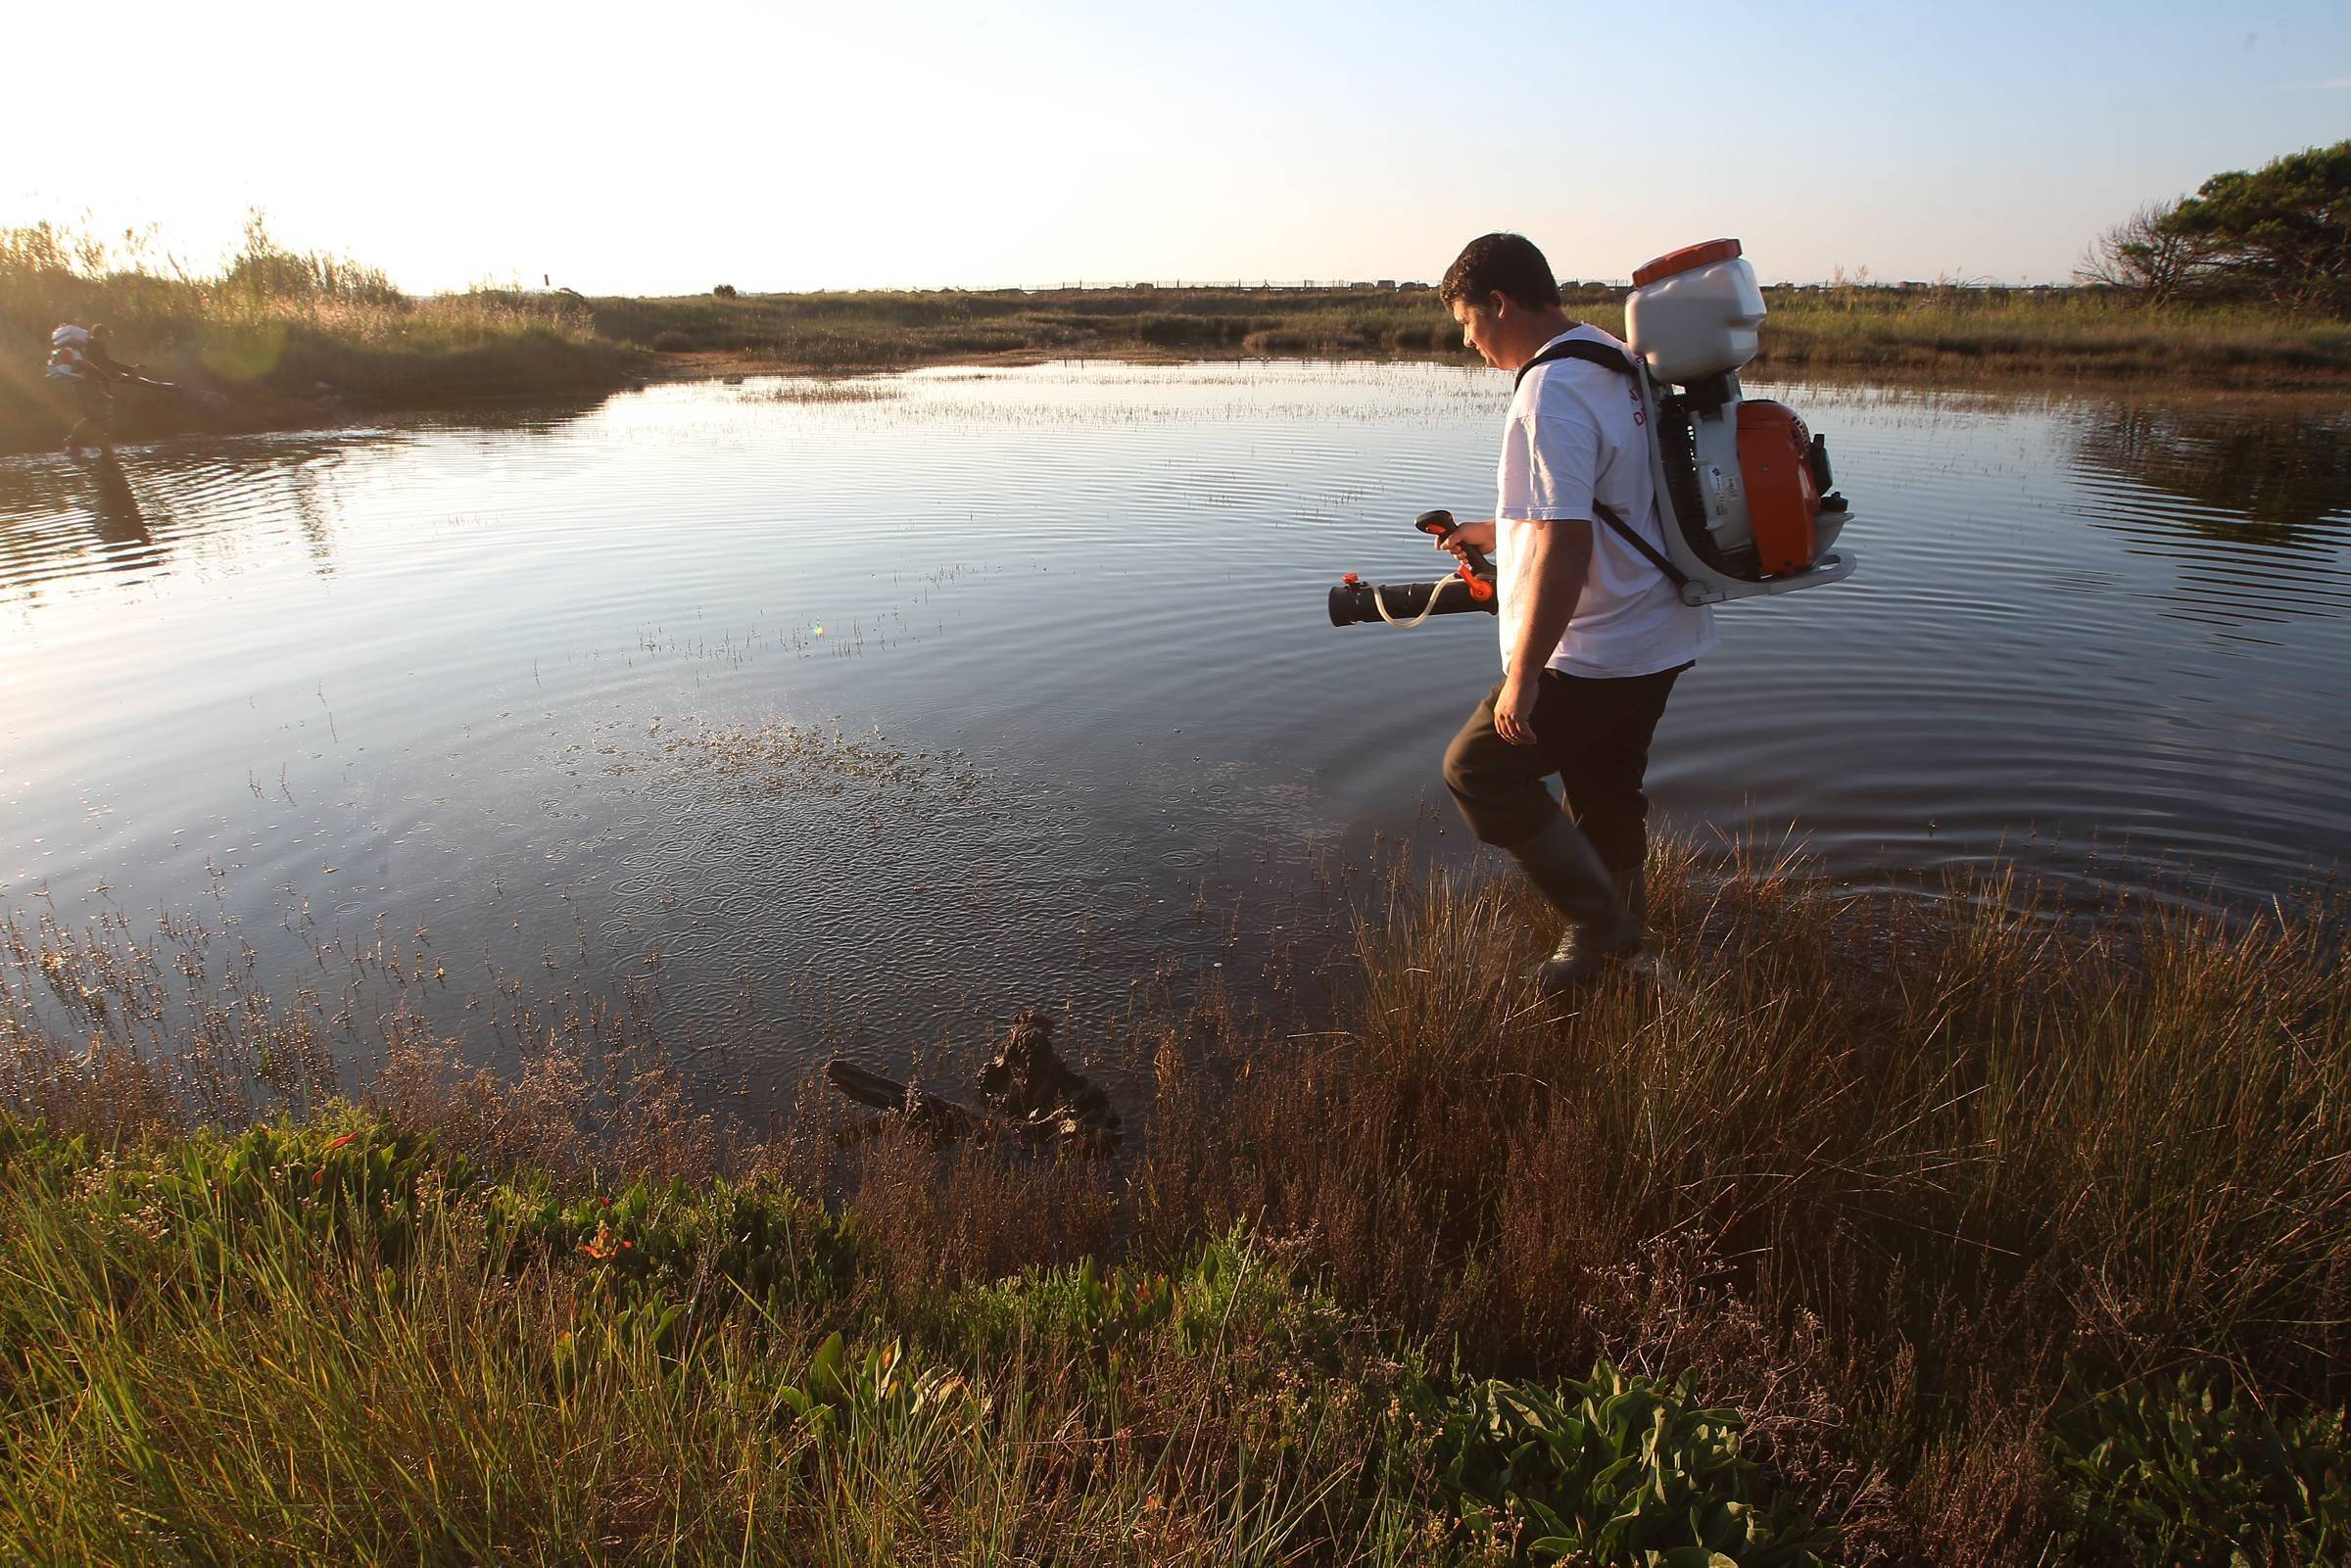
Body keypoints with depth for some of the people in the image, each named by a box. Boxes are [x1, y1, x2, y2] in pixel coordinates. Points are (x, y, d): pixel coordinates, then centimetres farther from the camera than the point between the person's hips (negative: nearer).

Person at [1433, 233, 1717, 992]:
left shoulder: (1549, 394, -21)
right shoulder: (1617, 364, 11)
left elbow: (1565, 548, -28)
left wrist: (1523, 675, -25)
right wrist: (1502, 533, 28)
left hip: (1593, 654, -10)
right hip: (1657, 638, 10)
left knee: (1479, 768, 2)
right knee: (1603, 792, 21)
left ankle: (1599, 921, 10)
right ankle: (1618, 938, 38)